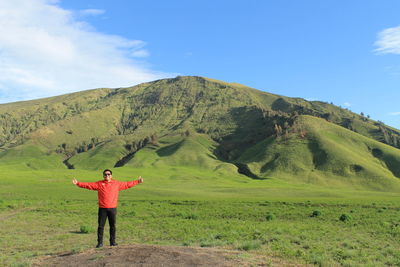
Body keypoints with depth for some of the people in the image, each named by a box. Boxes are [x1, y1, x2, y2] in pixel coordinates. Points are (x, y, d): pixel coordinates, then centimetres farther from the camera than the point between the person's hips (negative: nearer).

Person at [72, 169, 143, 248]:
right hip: (102, 209, -1)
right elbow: (88, 185, 2)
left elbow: (127, 184, 13)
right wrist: (78, 183, -7)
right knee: (101, 226, 2)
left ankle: (112, 241, 18)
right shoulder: (99, 184, 5)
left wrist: (138, 181, 13)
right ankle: (100, 242, 11)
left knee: (113, 226, 7)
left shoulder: (117, 183, 8)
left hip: (113, 208, 1)